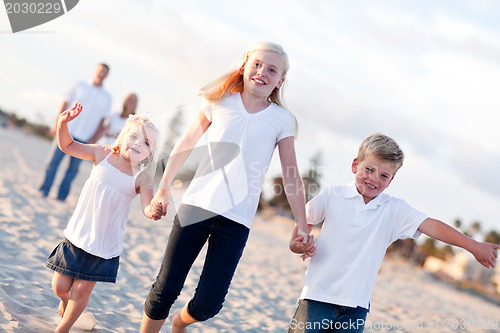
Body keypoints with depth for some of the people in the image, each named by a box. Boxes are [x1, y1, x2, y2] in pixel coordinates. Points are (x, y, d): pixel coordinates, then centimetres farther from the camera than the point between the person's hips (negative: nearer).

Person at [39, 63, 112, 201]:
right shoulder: (80, 86, 8)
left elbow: (102, 120, 7)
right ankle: (44, 191, 6)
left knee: (74, 167, 0)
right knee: (54, 160, -3)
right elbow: (65, 103, 7)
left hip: (84, 138, 1)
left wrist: (94, 139, -1)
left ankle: (62, 194, 10)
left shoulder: (106, 97, 9)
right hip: (67, 130, -1)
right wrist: (58, 122, -2)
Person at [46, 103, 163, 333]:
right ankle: (65, 300, 43)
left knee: (82, 289, 2)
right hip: (77, 235, 1)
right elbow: (68, 146, 2)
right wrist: (63, 123, -15)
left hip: (105, 244, -1)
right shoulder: (102, 155, -3)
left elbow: (147, 206, -18)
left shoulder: (142, 178, -8)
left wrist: (154, 210, -42)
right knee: (60, 286, 6)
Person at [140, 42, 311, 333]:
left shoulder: (282, 120, 4)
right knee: (165, 289, 0)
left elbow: (292, 177, 5)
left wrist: (303, 230, 4)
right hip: (197, 205, 1)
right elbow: (186, 145, 16)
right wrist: (163, 188, 18)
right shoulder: (220, 102, 6)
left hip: (237, 219, 0)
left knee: (208, 303, -3)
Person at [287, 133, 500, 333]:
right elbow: (305, 223, 13)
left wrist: (474, 246, -11)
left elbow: (431, 226, -4)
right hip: (317, 297, -1)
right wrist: (296, 245, -7)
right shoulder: (332, 196, 2)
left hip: (355, 305, 1)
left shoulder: (395, 210, 4)